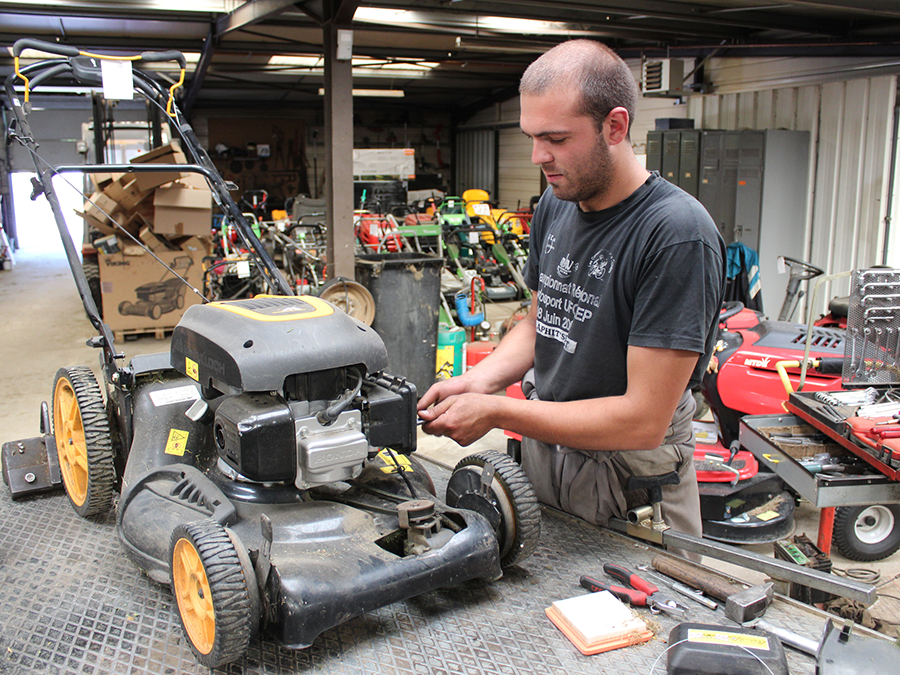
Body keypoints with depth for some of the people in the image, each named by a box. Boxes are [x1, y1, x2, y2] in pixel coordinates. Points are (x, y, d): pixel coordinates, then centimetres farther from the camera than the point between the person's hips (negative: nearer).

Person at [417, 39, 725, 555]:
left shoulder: (679, 235, -24)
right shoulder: (555, 206, 2)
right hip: (541, 451, 7)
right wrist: (480, 381, -4)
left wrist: (497, 412, -23)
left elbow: (643, 420, -26)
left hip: (629, 493, -6)